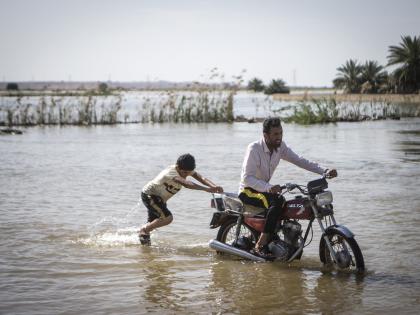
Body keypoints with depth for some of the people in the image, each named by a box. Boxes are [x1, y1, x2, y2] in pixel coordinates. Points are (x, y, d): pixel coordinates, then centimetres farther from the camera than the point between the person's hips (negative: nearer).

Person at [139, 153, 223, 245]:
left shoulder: (186, 170, -11)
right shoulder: (171, 172, -35)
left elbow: (201, 178, -23)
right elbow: (186, 183, -51)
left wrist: (214, 187, -43)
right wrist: (206, 189, -61)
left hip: (160, 198, 9)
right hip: (149, 195, -9)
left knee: (153, 222, 13)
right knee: (167, 218, -21)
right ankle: (144, 231, -6)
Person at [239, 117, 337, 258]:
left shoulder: (280, 146, -2)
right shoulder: (254, 149, -22)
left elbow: (299, 161, -2)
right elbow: (246, 177, -29)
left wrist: (324, 171, -15)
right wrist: (269, 188, -44)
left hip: (264, 189, 8)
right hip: (248, 190, -8)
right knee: (277, 201, -32)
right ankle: (260, 246, -32)